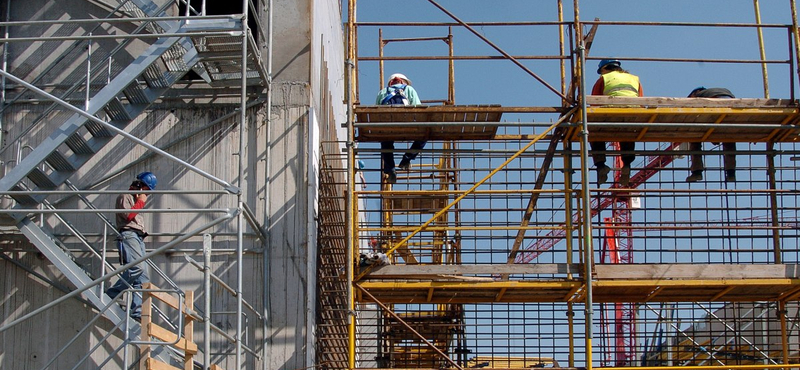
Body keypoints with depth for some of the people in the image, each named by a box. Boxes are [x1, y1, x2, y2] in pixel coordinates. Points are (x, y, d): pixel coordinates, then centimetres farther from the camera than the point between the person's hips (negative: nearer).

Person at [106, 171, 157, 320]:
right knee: (137, 267, -28)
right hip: (129, 235, -9)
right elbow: (128, 215, -11)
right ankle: (112, 294, -19)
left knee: (143, 276, -3)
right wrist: (141, 202, -2)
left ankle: (137, 311, -9)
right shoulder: (125, 196, 4)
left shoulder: (137, 199, 32)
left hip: (139, 237, 9)